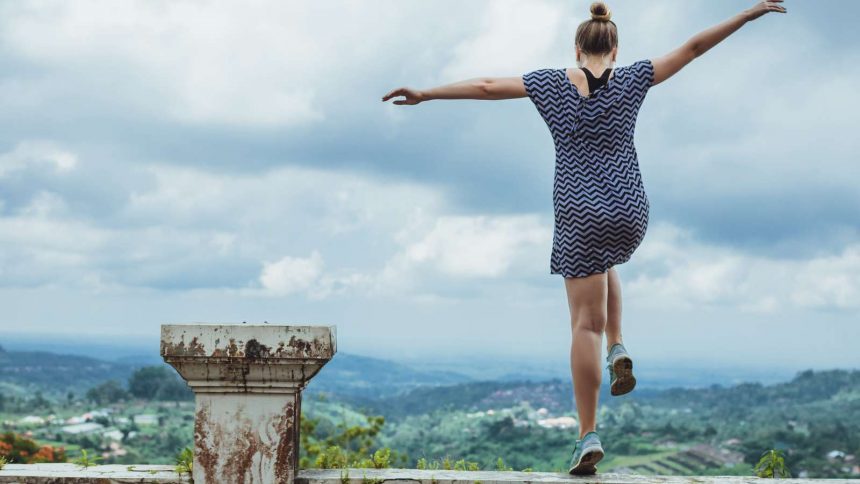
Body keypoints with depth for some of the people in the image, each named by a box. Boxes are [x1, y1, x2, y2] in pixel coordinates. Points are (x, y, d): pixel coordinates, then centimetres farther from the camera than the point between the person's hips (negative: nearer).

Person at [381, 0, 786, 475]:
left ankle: (589, 435, -5)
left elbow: (485, 86, 0)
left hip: (580, 215, -1)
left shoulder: (553, 82, 1)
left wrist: (425, 94, 7)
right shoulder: (630, 79, 0)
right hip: (629, 213, 2)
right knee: (602, 264, 36)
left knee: (586, 324, 0)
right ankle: (618, 350, 17)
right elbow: (693, 47, 1)